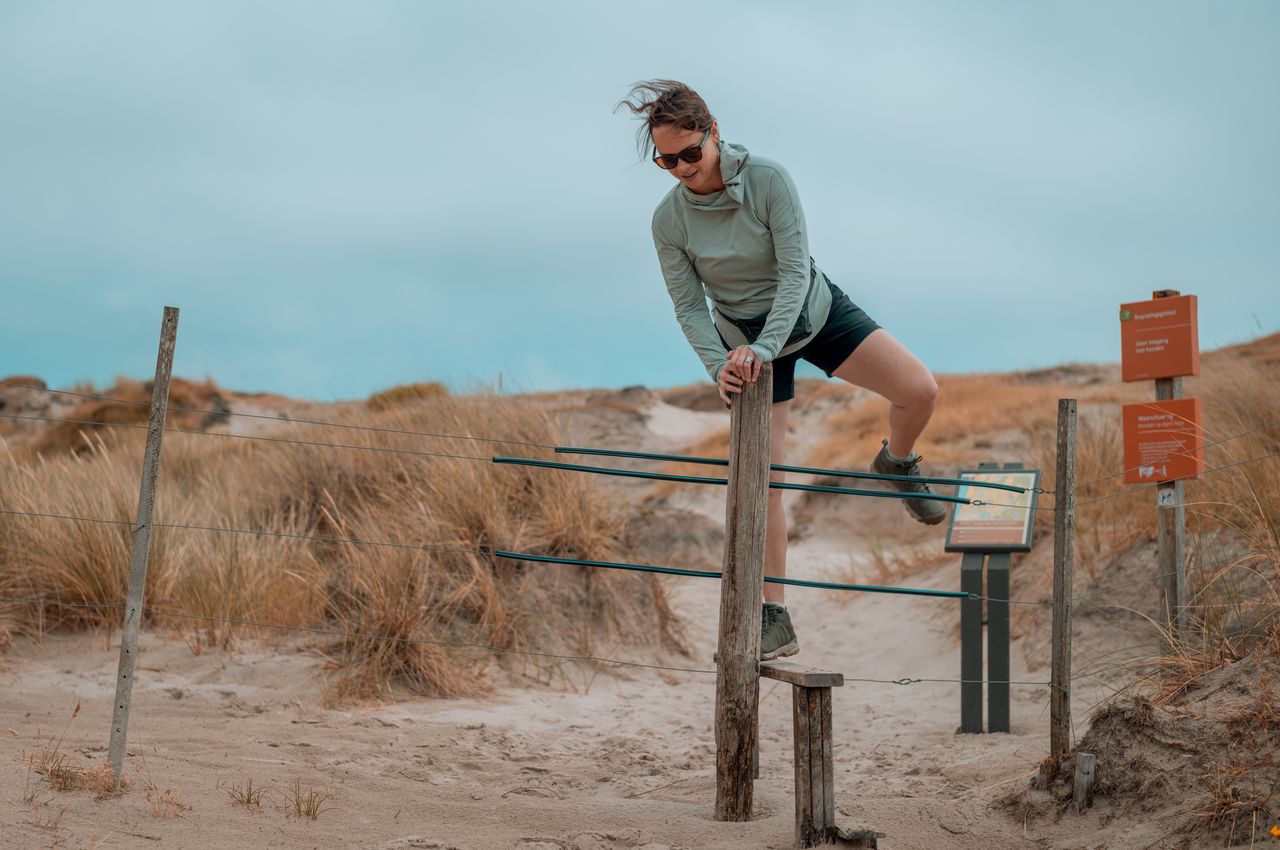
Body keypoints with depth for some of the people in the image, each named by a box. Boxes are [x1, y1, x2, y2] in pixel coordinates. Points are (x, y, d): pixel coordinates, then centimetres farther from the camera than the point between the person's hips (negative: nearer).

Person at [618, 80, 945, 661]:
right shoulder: (669, 219, -18)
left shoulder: (767, 180, -24)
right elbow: (689, 308, -12)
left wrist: (764, 346, -38)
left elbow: (795, 271, -26)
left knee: (919, 391, -17)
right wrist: (719, 367, -29)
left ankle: (896, 464, 19)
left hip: (814, 311, 0)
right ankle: (773, 622, 5)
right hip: (746, 341, 1)